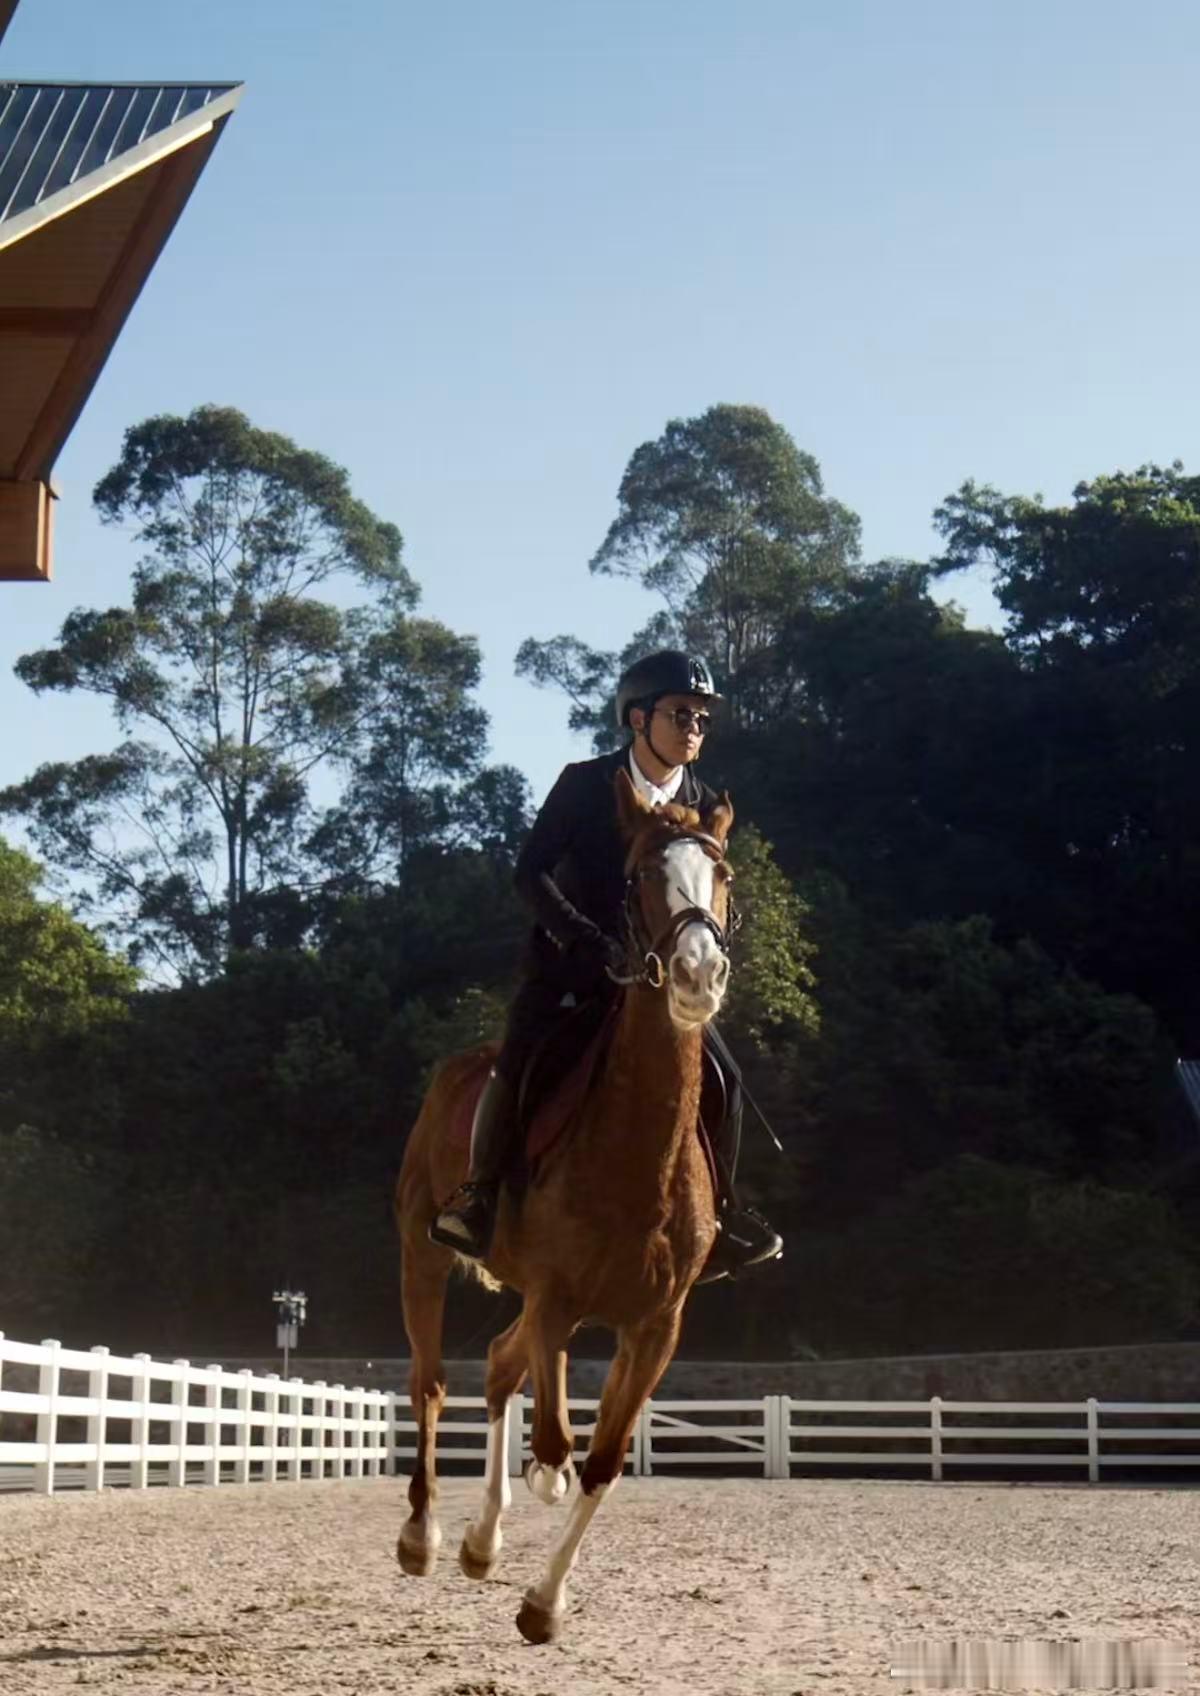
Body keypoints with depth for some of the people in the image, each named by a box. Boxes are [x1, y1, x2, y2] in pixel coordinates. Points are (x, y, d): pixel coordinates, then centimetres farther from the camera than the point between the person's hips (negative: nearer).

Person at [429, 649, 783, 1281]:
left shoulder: (703, 807, -1)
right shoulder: (585, 783, -11)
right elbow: (530, 874, -14)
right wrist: (590, 939, -26)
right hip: (566, 959, -4)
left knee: (723, 1079, -7)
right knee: (517, 1062, -25)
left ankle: (717, 1210, 11)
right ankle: (478, 1194, -5)